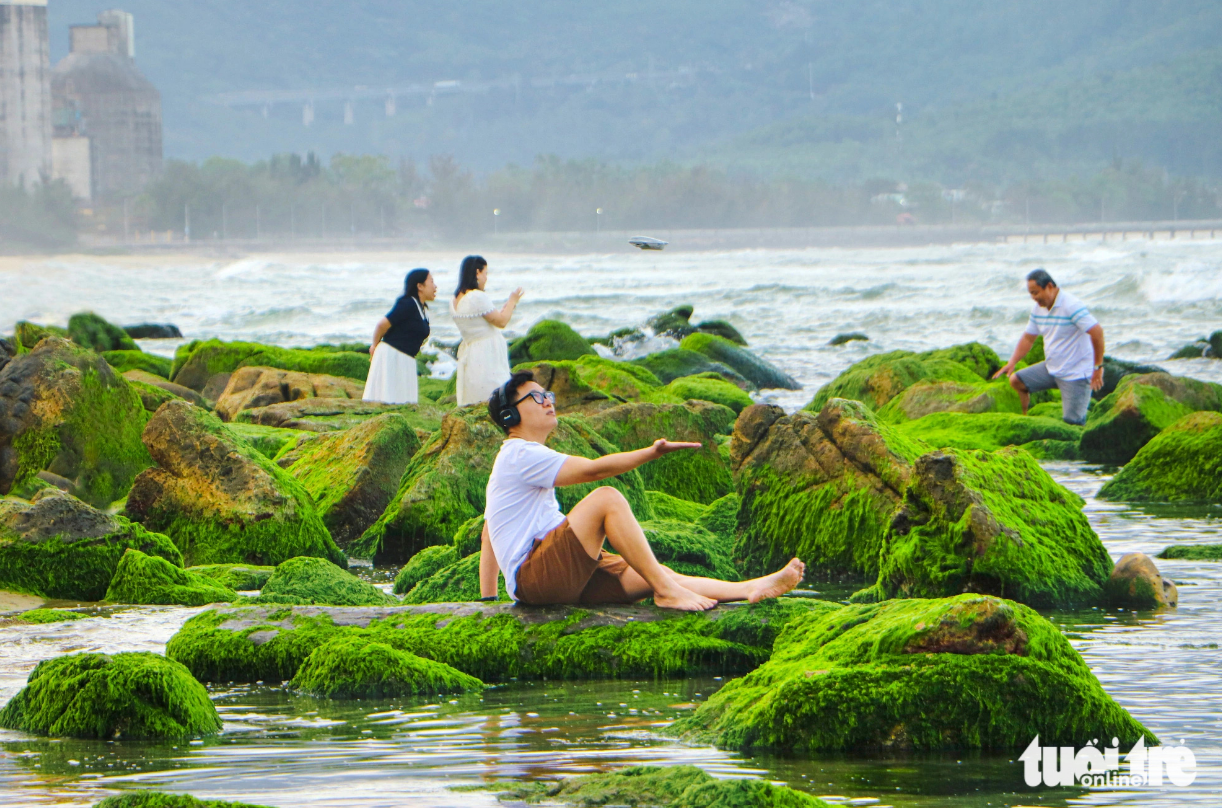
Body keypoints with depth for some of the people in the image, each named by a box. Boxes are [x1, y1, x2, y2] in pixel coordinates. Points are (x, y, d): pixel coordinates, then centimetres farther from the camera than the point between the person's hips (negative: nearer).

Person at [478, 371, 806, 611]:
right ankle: (666, 591, -23)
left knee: (654, 575, -2)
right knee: (606, 498, -23)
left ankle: (751, 589, -11)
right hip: (533, 576, -10)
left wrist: (489, 600, 27)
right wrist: (652, 453, -17)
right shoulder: (521, 455, -8)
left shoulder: (514, 459, 27)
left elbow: (488, 536, 28)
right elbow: (592, 469, -18)